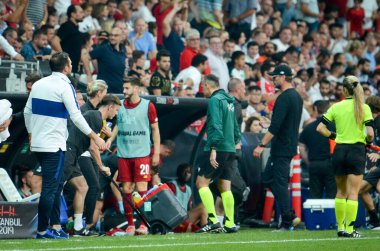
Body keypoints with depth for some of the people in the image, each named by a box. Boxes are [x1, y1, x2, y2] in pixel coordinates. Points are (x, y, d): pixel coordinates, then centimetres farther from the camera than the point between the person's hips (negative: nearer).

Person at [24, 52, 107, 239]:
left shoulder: (38, 84, 9)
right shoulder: (64, 87, -12)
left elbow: (27, 112, 13)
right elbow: (76, 117, -15)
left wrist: (31, 135, 24)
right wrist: (95, 137, -9)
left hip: (37, 144, 8)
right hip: (54, 145, -8)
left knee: (56, 184, 15)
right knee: (50, 188, -4)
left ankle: (55, 226, 14)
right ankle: (42, 230, -4)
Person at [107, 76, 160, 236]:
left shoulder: (147, 106, -2)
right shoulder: (120, 106, 7)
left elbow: (155, 129, 3)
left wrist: (156, 153, 0)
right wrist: (110, 139, 3)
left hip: (142, 153, -3)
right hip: (123, 154, 3)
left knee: (141, 188, -7)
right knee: (126, 189, 2)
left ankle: (143, 224, -2)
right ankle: (130, 224, 9)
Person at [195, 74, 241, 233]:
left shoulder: (215, 100, -9)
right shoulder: (228, 100, 18)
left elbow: (216, 126, -18)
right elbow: (235, 128, 22)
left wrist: (213, 149, -21)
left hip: (218, 148, -9)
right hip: (230, 149, 9)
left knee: (201, 182, -7)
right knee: (225, 187, 8)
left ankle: (213, 220, -16)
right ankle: (230, 224, 4)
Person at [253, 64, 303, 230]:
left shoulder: (284, 98, -16)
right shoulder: (297, 96, 15)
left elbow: (275, 126, -22)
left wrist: (262, 145, -21)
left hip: (281, 148, -10)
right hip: (291, 146, 10)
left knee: (280, 183, -5)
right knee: (268, 178, 14)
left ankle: (288, 221, -5)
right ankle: (289, 216, 9)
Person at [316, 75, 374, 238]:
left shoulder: (336, 107, 1)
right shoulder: (364, 108, -6)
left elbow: (320, 128, -2)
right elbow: (370, 133, -14)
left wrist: (334, 136, 11)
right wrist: (367, 142, 7)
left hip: (339, 150, 3)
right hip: (357, 150, -3)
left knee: (341, 192, 14)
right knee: (353, 193, -1)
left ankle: (340, 227, 16)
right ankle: (349, 229, -5)